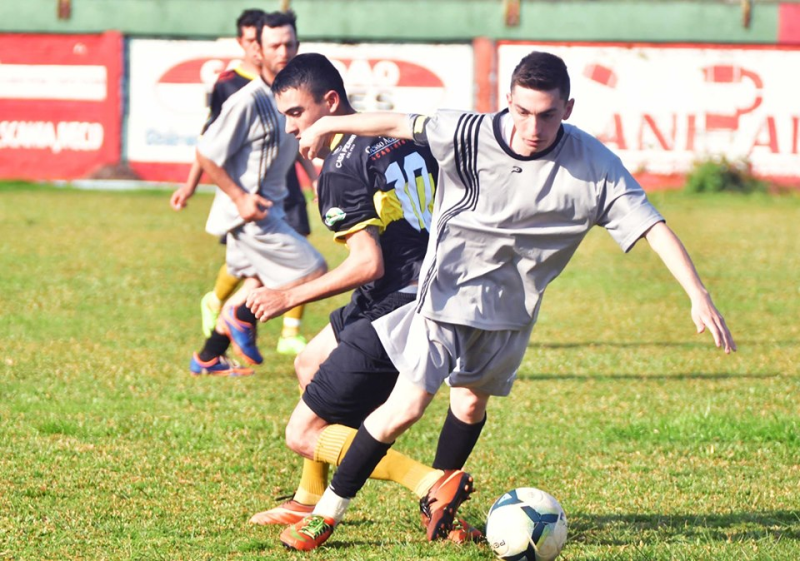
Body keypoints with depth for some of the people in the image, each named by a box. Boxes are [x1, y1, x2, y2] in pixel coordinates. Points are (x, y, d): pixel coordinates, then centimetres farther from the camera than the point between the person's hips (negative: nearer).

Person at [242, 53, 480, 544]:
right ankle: (310, 502, 36)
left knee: (303, 434, -2)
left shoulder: (342, 168, -16)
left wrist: (289, 297, -15)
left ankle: (431, 485, -19)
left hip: (395, 311, -9)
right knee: (311, 363, 30)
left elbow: (369, 264, -23)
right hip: (436, 294, 9)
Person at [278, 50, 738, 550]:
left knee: (471, 405, 15)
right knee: (407, 406, -12)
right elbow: (398, 125, -7)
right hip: (449, 287, -3)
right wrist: (328, 125, 7)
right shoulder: (468, 136, -22)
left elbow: (651, 225, -21)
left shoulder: (594, 166, -20)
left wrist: (699, 297, -28)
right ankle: (327, 512, -1)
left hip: (512, 304, 3)